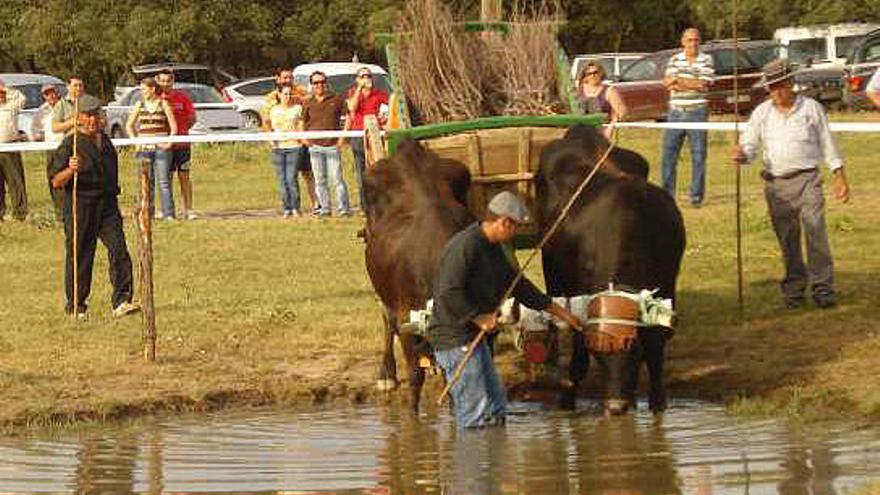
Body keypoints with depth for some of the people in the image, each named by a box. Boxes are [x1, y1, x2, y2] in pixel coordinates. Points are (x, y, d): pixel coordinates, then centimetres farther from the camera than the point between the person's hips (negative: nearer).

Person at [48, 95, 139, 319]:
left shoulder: (105, 141, 15)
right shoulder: (70, 144, -6)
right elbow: (56, 181, -10)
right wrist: (70, 170, -28)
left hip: (108, 204, 5)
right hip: (80, 206, -5)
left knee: (119, 250, -9)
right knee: (80, 256, 1)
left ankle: (121, 300, -12)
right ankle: (76, 306, 13)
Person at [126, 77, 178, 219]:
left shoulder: (163, 104, 3)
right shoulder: (139, 105, 10)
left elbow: (173, 126, 4)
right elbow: (129, 125, 17)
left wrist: (169, 143, -6)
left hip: (161, 148, -3)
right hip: (144, 148, 3)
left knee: (163, 181, -6)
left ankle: (168, 213, -5)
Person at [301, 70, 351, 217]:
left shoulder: (336, 99, 1)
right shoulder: (308, 103, 8)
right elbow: (302, 122, 19)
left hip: (332, 145, -3)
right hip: (315, 146, 3)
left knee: (336, 178, -6)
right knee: (319, 180, 6)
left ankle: (343, 207, -3)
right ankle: (324, 208, 12)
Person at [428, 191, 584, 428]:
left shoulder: (491, 248, 14)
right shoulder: (465, 245, -19)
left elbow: (518, 285, 24)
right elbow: (449, 294, -25)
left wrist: (558, 311, 26)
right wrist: (480, 318, -18)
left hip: (473, 336, 11)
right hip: (453, 337, -11)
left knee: (496, 408, 15)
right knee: (477, 415, -10)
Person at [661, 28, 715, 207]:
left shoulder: (706, 60, 2)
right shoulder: (674, 60, 11)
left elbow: (703, 84, -10)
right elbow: (668, 83, -2)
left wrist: (678, 81, -6)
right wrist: (692, 84, -12)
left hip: (697, 112, -3)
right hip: (675, 112, 3)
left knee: (698, 155, -1)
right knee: (669, 153, 2)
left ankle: (697, 196, 5)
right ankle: (667, 194, 9)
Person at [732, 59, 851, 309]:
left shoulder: (811, 108, 5)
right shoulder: (761, 113, 10)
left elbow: (828, 144, 9)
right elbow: (750, 145, 7)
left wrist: (839, 176, 5)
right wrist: (742, 155, -17)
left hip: (807, 179, -2)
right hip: (776, 183, 2)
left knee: (816, 232, -12)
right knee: (787, 240, 4)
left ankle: (823, 287, -8)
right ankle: (794, 289, 14)